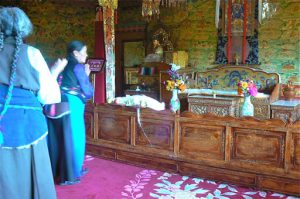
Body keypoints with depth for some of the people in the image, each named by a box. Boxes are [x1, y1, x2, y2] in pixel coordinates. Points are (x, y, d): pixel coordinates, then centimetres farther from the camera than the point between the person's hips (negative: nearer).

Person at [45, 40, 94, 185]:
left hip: (57, 106, 8)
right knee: (72, 139, 4)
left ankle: (58, 170, 31)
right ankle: (68, 176, 13)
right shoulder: (78, 67, -5)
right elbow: (88, 93, -3)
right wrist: (87, 76, 11)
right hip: (71, 106, -8)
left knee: (58, 139, 16)